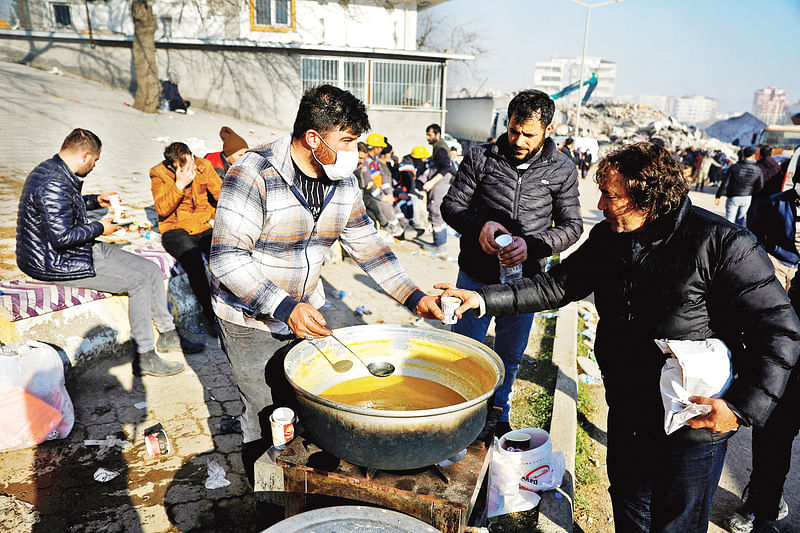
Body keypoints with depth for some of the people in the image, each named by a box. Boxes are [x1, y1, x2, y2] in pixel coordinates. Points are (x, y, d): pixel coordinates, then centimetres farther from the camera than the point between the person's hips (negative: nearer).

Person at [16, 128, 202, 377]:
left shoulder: (52, 171, 10)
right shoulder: (54, 184, -25)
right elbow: (60, 237, -28)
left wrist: (95, 200, 22)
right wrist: (99, 228, -15)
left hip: (83, 249, 10)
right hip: (56, 263, -10)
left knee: (151, 270, 4)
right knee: (139, 281, -17)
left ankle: (168, 334, 15)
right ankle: (144, 357, -8)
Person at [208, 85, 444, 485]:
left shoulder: (343, 181, -5)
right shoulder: (253, 174, -25)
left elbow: (367, 244, 1)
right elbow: (226, 260, -28)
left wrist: (414, 297, -9)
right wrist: (285, 308, -38)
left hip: (306, 310, 6)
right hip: (251, 319, -5)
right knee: (267, 415, 4)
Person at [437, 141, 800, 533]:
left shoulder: (723, 244, -20)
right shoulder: (608, 238, -2)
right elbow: (557, 285, 2)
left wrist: (744, 407, -25)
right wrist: (483, 299, -6)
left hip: (694, 426, -6)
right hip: (626, 415, 6)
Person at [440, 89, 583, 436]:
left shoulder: (563, 171, -5)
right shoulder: (480, 158, -7)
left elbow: (572, 225, -2)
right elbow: (451, 205, -2)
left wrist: (532, 245, -21)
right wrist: (479, 226, -23)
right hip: (476, 276, -1)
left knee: (510, 355, 18)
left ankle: (498, 415, 43)